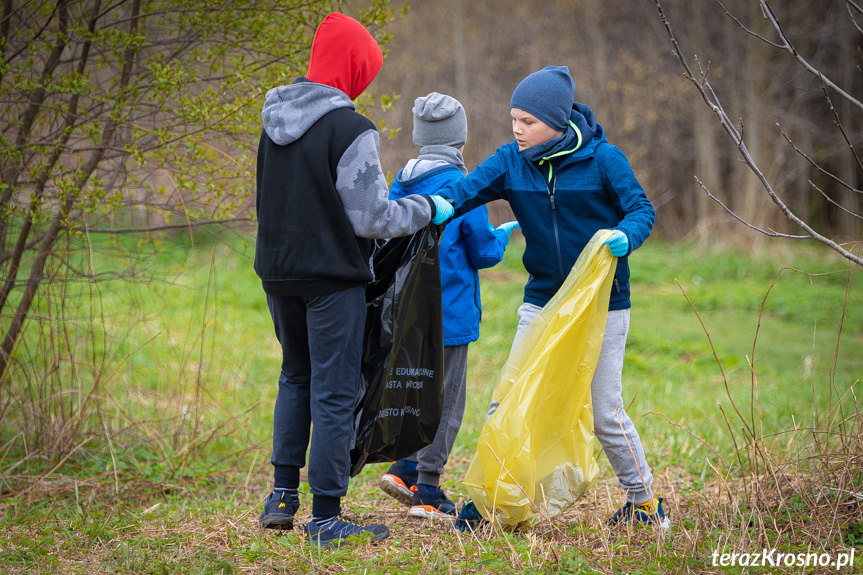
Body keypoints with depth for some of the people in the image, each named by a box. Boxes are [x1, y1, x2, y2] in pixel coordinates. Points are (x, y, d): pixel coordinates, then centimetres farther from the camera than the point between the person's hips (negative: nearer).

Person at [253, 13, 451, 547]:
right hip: (331, 277, -7)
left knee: (296, 378, 23)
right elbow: (371, 218, -16)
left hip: (278, 272, 7)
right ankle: (325, 518, 3)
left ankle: (283, 494, 23)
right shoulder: (350, 130, -17)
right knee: (334, 392, 0)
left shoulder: (275, 121, 6)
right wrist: (425, 208, -1)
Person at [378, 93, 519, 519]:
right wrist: (505, 233, 12)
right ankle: (426, 492, 5)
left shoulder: (401, 183, 4)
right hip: (448, 312, -6)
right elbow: (484, 252, -7)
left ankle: (406, 469, 8)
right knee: (445, 401, 2)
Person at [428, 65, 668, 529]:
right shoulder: (511, 161, -2)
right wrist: (441, 204, -39)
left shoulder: (602, 158, -11)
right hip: (542, 300, 4)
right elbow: (470, 186, -16)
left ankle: (644, 500, 19)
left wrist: (624, 236, -30)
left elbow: (641, 209, -8)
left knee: (604, 411, 1)